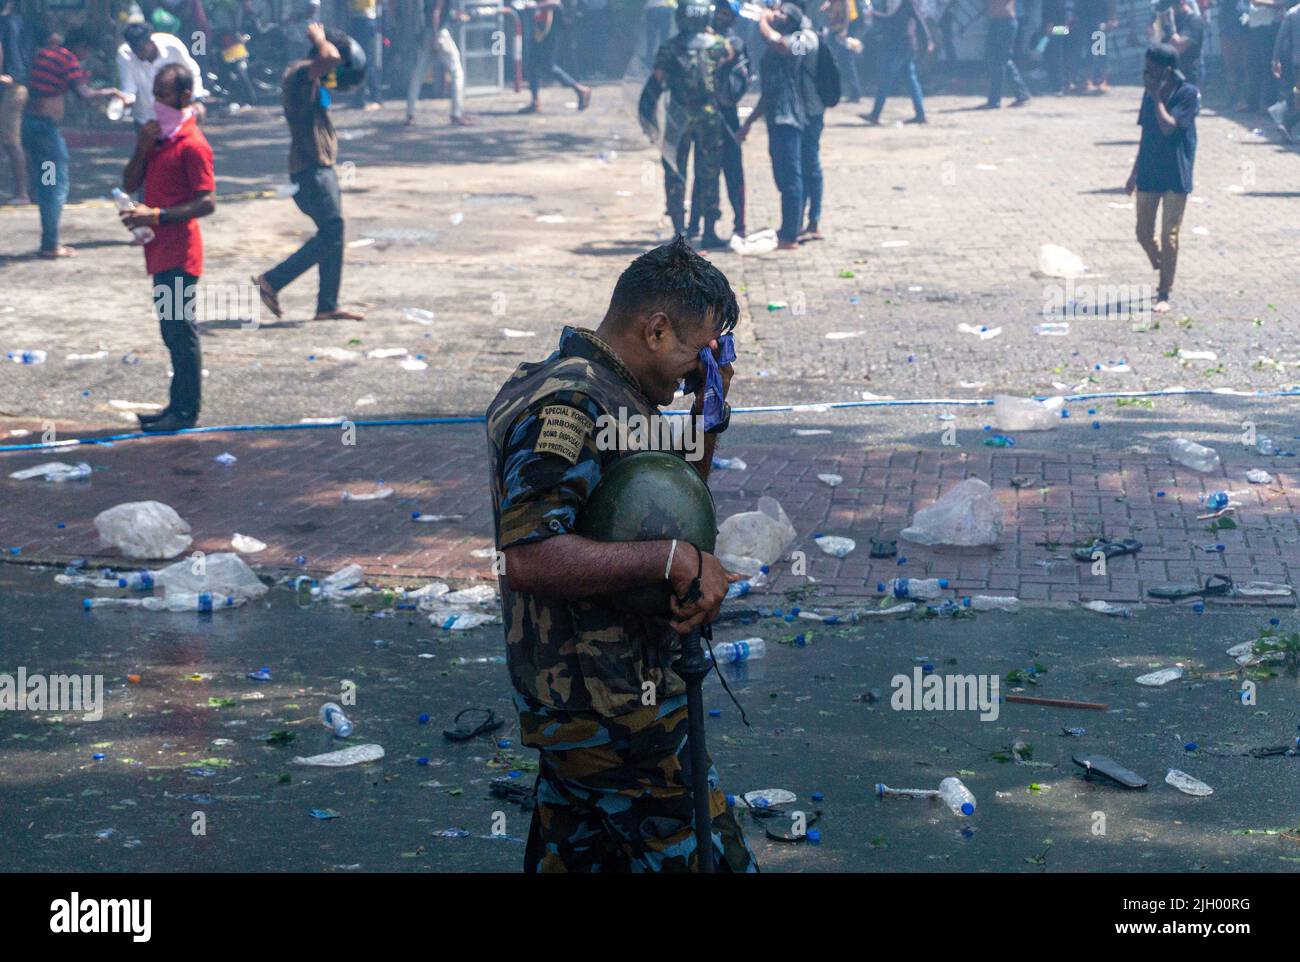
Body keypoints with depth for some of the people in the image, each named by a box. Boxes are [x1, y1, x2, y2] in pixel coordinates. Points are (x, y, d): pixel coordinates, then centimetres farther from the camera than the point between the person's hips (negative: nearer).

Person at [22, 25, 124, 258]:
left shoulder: (43, 53, 14)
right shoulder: (68, 59, -9)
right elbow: (84, 94, -17)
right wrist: (109, 92, -1)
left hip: (28, 121, 8)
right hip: (47, 125, -8)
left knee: (43, 183, 15)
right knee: (57, 186, 1)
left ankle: (49, 242, 19)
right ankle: (50, 245, 3)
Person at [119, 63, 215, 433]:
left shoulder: (191, 144, -14)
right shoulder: (155, 136, 14)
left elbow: (207, 202, -18)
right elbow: (129, 185, 12)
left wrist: (156, 216, -24)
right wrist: (142, 149, -4)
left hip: (179, 252, -9)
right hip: (161, 250, 9)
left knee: (181, 330, -6)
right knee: (174, 331, 14)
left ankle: (186, 412, -2)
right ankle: (179, 406, 21)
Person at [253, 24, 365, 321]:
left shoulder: (314, 78, 14)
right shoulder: (300, 73, -16)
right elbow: (330, 57, -36)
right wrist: (319, 38, -16)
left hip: (321, 167, 10)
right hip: (310, 170, -10)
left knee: (333, 235, 11)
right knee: (330, 235, -10)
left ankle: (327, 306, 15)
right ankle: (271, 281, -6)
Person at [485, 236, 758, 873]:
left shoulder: (600, 395, 15)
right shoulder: (570, 404, -19)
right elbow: (528, 556, -30)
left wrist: (709, 412, 12)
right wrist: (673, 559, -27)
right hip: (609, 710, -11)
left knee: (571, 860, 17)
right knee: (705, 859, -4)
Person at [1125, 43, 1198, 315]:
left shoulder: (1188, 93, -12)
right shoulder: (1150, 92, 7)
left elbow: (1168, 127, -24)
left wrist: (1157, 96, -18)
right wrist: (1134, 172, 17)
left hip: (1175, 176, -6)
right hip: (1149, 174, 6)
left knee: (1169, 236, -2)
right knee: (1144, 234, 8)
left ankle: (1164, 295, 5)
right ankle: (1163, 277, 32)